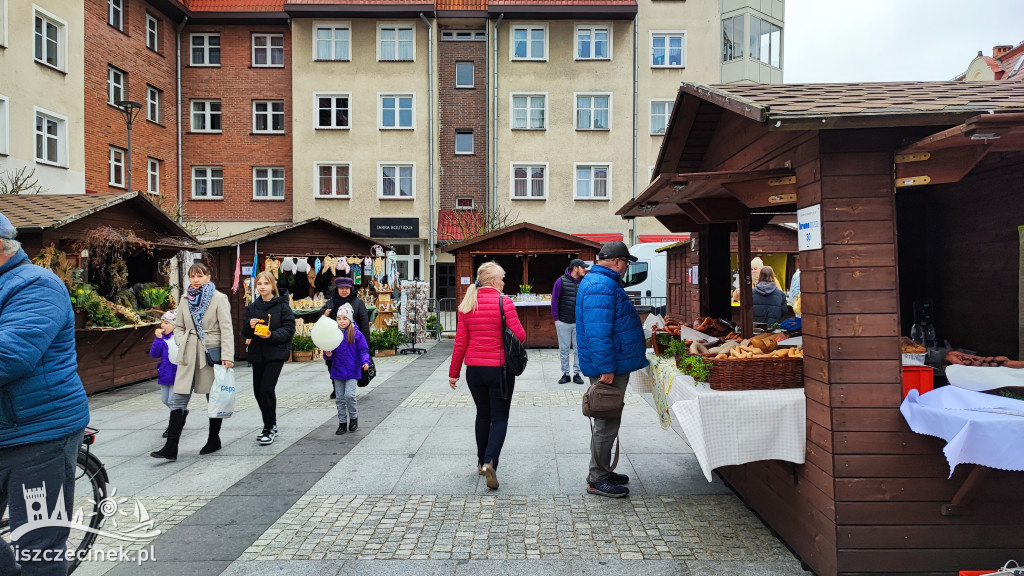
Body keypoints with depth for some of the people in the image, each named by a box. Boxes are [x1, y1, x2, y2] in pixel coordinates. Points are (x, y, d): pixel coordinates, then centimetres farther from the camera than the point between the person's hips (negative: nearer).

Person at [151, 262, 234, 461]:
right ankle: (171, 447, 1)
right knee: (179, 400, -1)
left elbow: (226, 329, -11)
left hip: (211, 353, -4)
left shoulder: (219, 299, -6)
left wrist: (227, 356, -19)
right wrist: (181, 342, -1)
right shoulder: (184, 299, 10)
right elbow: (179, 326, 19)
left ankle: (214, 439, 23)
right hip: (188, 355, 4)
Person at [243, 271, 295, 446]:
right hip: (257, 353, 6)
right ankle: (270, 425, 28)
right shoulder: (252, 307, 10)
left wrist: (272, 335, -23)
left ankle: (270, 428, 3)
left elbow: (289, 329, -8)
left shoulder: (282, 305, -5)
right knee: (258, 391, 9)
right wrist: (250, 325, -10)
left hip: (276, 353, -6)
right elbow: (245, 334, 11)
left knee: (267, 389, -13)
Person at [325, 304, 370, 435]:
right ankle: (342, 422, 21)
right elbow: (331, 354, 9)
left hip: (352, 371, -4)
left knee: (349, 395, -13)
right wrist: (328, 354, -13)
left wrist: (365, 362, -17)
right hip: (337, 371, 4)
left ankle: (354, 418, 11)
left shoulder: (356, 334, -7)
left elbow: (363, 350, -3)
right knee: (339, 398, 9)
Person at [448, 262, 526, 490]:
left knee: (483, 414, 20)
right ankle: (489, 462, -13)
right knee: (499, 418, 5)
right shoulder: (504, 302, -11)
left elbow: (460, 342, 3)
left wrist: (453, 372, 10)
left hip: (474, 368, 5)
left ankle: (481, 463, 30)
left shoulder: (466, 304, 3)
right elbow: (519, 335, -12)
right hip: (499, 368, -5)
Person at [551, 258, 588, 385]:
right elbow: (554, 300, 1)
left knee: (579, 349, 5)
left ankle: (577, 373, 16)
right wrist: (556, 318, -1)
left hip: (579, 322, 1)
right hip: (563, 322, -1)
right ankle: (565, 373, 16)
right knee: (564, 349, 6)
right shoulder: (561, 281, -2)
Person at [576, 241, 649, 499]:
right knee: (606, 423, -2)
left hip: (612, 366, 11)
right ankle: (597, 480, 10)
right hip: (608, 368, -11)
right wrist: (606, 368, -26)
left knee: (608, 421, 19)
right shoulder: (601, 286, -20)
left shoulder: (601, 282, 17)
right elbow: (598, 332, -27)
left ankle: (601, 471, 31)